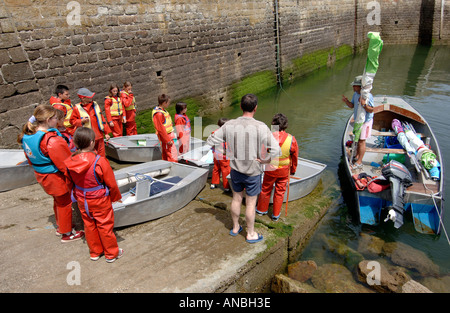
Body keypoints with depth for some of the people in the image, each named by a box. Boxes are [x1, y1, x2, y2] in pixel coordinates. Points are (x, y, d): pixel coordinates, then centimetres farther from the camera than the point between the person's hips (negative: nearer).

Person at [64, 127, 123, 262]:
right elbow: (111, 184, -16)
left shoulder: (69, 162, -12)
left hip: (82, 201, 5)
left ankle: (94, 252, 37)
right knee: (105, 226, 11)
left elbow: (70, 183, 4)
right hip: (100, 201, -5)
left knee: (89, 225, 20)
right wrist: (116, 197, 3)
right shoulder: (99, 162, -27)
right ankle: (111, 253, 27)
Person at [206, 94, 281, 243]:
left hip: (235, 169, 4)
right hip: (253, 171, -4)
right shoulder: (260, 127, -22)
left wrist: (229, 154, 3)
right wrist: (264, 160, -9)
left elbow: (211, 140, -2)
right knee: (250, 203, 12)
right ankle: (250, 234, 30)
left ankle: (235, 228, 40)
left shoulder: (229, 125, -10)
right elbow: (276, 150, -25)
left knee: (236, 199, 21)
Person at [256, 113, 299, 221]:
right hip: (284, 171, 0)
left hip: (270, 169, 0)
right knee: (280, 192, 16)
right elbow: (295, 157, -4)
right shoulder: (291, 139, -17)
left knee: (266, 190, 19)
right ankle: (276, 214, 28)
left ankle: (261, 209, 37)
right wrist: (293, 170, 13)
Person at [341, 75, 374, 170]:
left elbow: (371, 110, -22)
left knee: (361, 141, -5)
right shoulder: (355, 94, 2)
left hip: (365, 121, -8)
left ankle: (359, 163, 2)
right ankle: (357, 157, 35)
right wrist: (346, 101, -7)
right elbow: (352, 105, 12)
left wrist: (364, 104, -38)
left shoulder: (368, 96, -22)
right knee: (357, 139, 18)